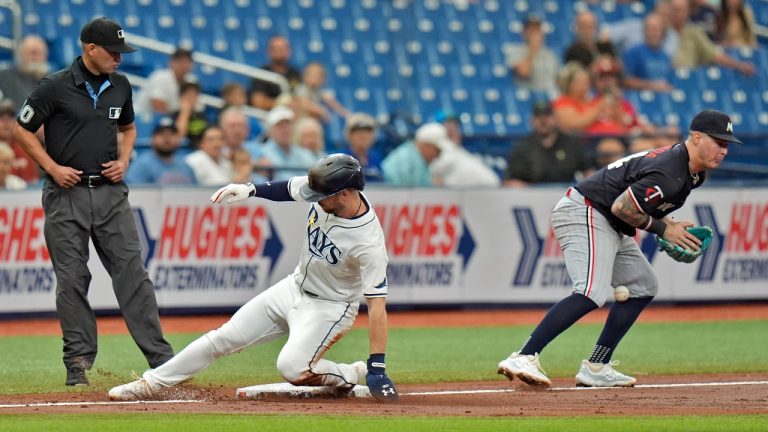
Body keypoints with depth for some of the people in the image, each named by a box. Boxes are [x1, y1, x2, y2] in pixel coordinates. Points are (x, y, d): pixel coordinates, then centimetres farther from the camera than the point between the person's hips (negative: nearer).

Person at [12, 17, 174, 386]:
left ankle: (160, 356, -2)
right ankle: (78, 361, 7)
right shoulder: (55, 87, -8)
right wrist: (53, 168, -10)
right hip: (67, 193, -4)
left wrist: (123, 161, 6)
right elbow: (22, 131, -2)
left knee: (132, 270, -2)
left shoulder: (120, 86, 8)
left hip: (110, 191, 4)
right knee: (72, 279, -1)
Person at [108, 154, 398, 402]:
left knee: (292, 368, -29)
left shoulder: (368, 243, -32)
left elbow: (377, 303, -32)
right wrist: (250, 190, -8)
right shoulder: (325, 191, -14)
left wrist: (376, 368, -35)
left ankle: (352, 376, -2)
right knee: (223, 338, 5)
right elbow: (288, 189, 9)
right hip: (293, 288, 7)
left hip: (328, 308, -7)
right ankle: (152, 383, 16)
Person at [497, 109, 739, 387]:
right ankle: (523, 358, -36)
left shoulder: (692, 172, 10)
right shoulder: (668, 173, -23)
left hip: (608, 226, 11)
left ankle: (596, 368, 12)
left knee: (643, 286, 16)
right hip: (584, 213, -11)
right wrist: (662, 229, -13)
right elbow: (621, 207, -25)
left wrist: (673, 229, 5)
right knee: (592, 293, -27)